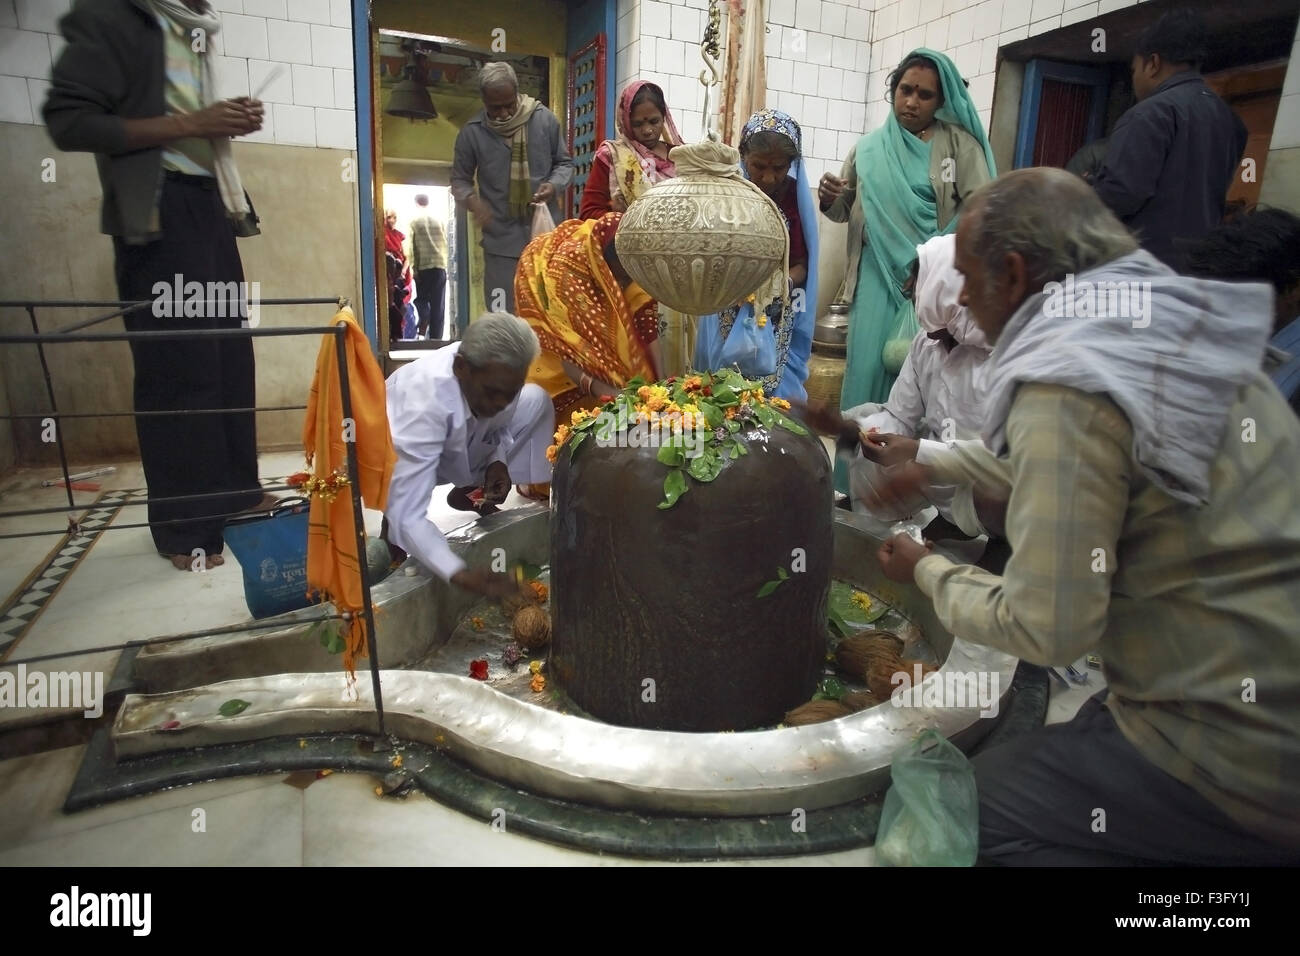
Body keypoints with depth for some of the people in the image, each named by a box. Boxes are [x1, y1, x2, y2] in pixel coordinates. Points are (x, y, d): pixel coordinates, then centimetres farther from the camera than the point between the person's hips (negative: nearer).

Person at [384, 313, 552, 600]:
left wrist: (499, 461, -22)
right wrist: (460, 574, -55)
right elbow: (407, 518, -44)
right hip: (398, 461, -5)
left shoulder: (495, 375, -27)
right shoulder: (423, 404, -43)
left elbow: (504, 421, -2)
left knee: (535, 401, -12)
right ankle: (393, 535, -2)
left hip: (453, 451, 5)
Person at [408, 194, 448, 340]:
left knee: (422, 299, 12)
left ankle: (423, 327, -12)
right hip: (440, 265, 2)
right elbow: (445, 244, 8)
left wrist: (414, 268, 1)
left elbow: (412, 247, -3)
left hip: (423, 266, -2)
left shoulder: (414, 222, -1)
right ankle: (435, 337, 4)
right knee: (438, 303, 5)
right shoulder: (438, 221, 6)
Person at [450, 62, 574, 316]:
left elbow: (564, 163, 10)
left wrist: (554, 185, -12)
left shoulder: (545, 119, -2)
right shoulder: (472, 132, -3)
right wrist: (472, 200, -16)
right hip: (501, 240, -1)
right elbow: (460, 179, 6)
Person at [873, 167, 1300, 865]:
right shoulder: (1160, 329, 5)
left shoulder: (1066, 384, -23)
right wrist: (932, 468, 23)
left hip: (1243, 754, -9)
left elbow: (1047, 629, -22)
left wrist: (926, 571, -5)